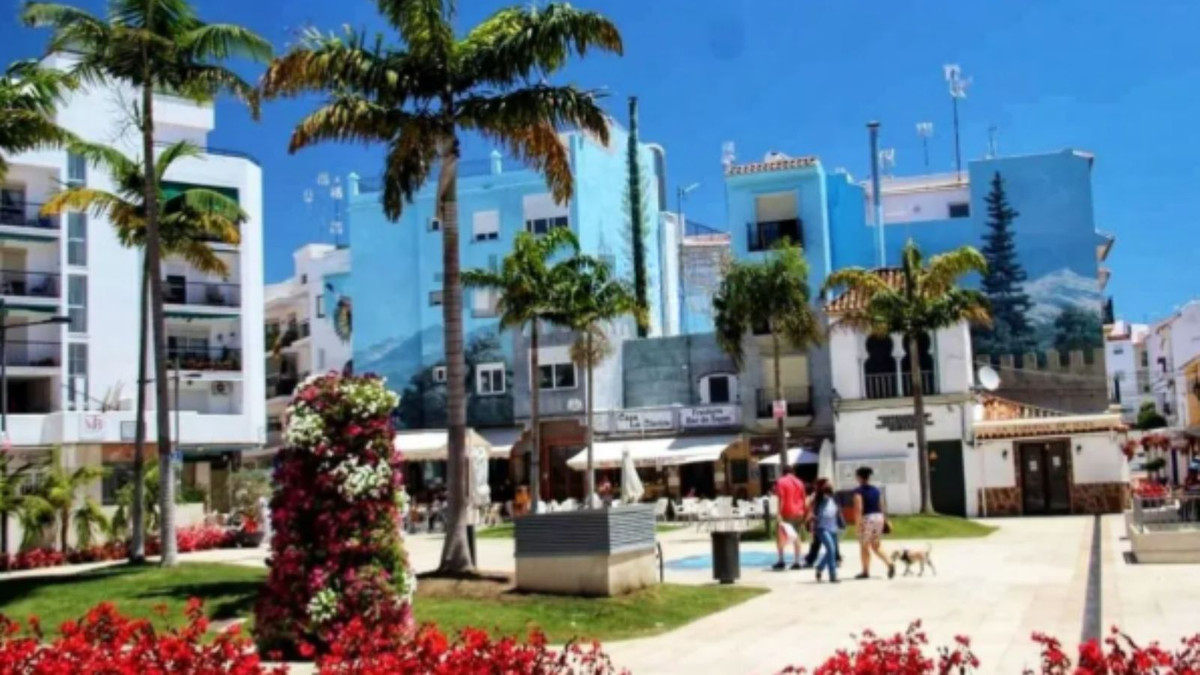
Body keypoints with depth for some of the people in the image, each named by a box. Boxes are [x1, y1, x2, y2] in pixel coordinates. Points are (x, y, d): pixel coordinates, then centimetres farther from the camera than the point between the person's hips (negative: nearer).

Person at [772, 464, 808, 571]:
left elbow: (781, 499, -13)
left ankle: (781, 561, -2)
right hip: (798, 513, 5)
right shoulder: (799, 482, 12)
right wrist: (803, 512, 21)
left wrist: (779, 513, -14)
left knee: (780, 537, 3)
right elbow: (803, 499, 13)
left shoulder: (781, 482, -5)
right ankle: (796, 562, 7)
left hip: (787, 513, -5)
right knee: (797, 537, 9)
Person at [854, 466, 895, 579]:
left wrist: (858, 523, -17)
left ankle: (866, 572, 11)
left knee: (864, 546, 7)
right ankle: (890, 564, -4)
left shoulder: (858, 491, -9)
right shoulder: (876, 490, 10)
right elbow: (881, 507, 12)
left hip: (866, 518, -6)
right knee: (876, 546, 15)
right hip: (879, 517, 6)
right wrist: (884, 521, 19)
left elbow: (858, 508, -17)